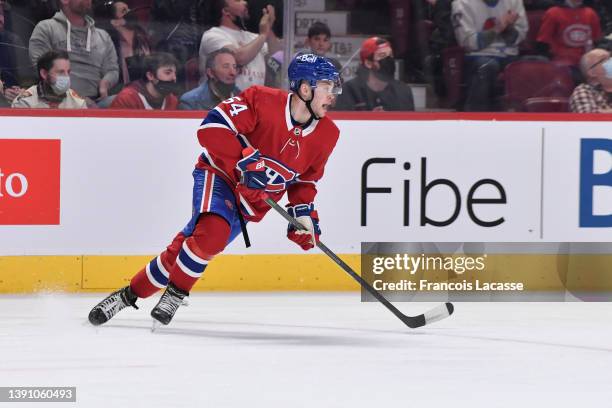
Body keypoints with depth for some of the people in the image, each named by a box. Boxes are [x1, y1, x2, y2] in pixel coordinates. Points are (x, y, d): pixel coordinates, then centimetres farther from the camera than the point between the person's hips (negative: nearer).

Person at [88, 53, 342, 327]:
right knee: (213, 232, -33)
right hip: (219, 174, -5)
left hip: (249, 205, 5)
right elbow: (212, 127, -25)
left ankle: (130, 295, 9)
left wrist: (304, 213, 2)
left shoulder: (326, 135, -1)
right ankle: (175, 295, -14)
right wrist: (246, 160, -32)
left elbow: (305, 179, 16)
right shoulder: (263, 101, -19)